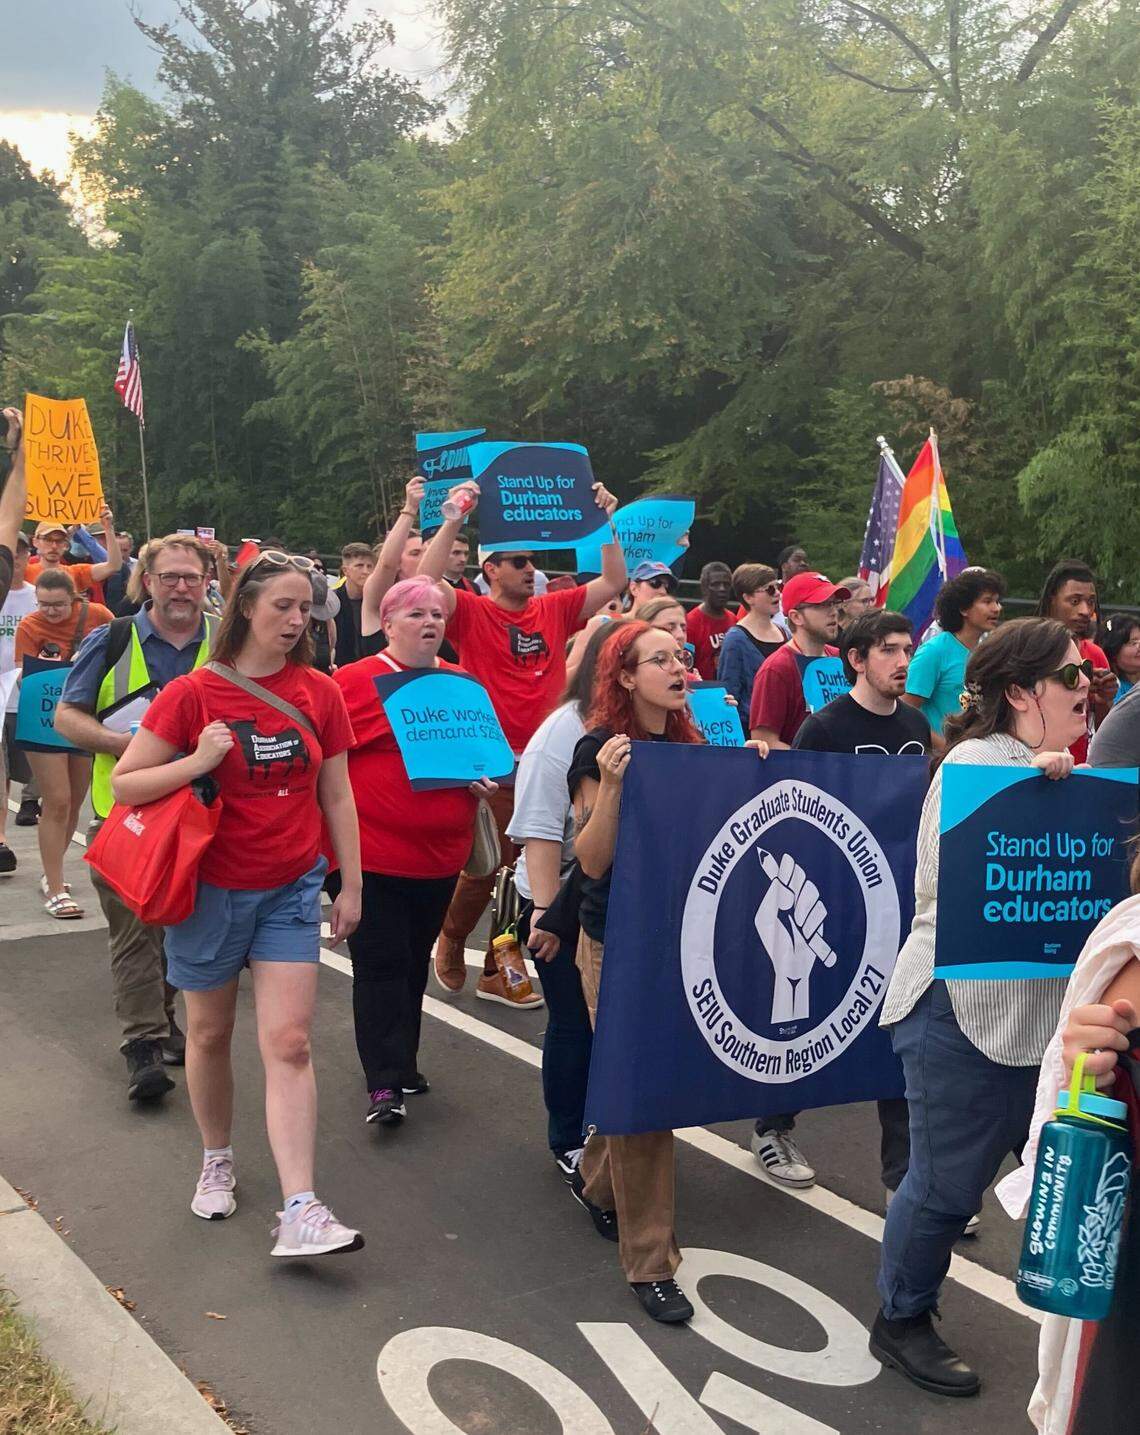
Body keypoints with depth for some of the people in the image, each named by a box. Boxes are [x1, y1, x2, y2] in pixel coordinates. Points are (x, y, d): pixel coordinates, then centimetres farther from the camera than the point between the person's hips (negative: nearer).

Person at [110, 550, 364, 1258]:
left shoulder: (320, 692, -2)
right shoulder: (193, 693, -10)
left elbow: (336, 796, 5)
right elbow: (124, 782, -7)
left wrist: (351, 886, 5)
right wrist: (197, 761, -23)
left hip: (291, 890, 1)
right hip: (211, 889, -1)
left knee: (290, 1044, -4)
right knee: (211, 1034, 14)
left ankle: (301, 1213, -4)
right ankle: (217, 1160, 38)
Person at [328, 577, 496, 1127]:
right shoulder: (353, 680, -7)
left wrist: (485, 777, 1)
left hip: (440, 855, 5)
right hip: (371, 852, -5)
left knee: (414, 960, 16)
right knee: (380, 963, -3)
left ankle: (402, 1063, 30)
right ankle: (384, 1083, 4)